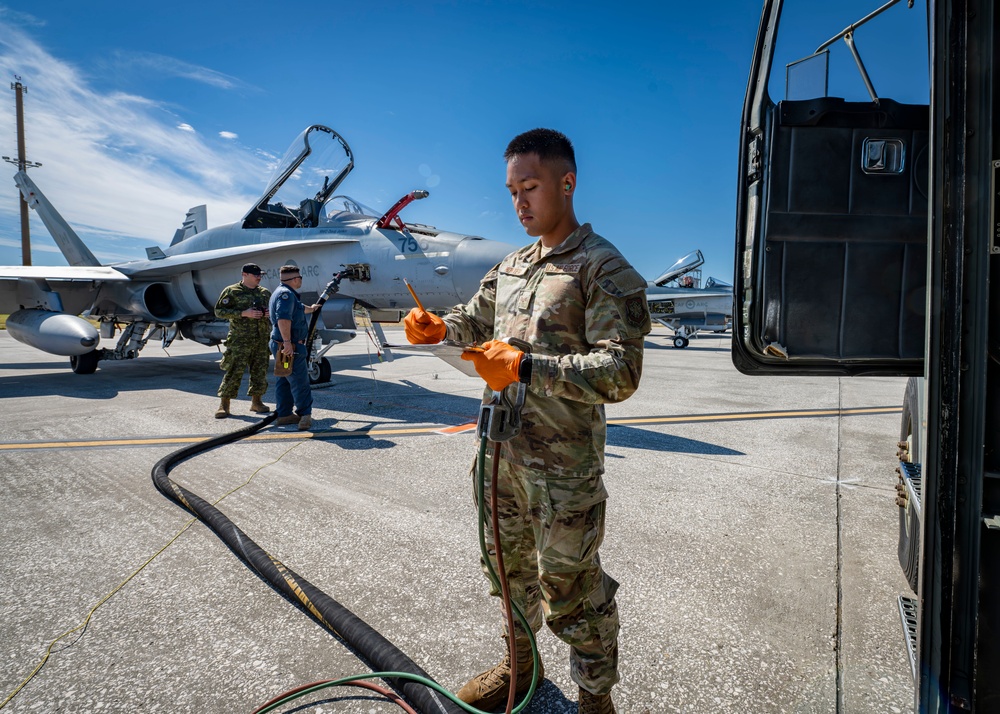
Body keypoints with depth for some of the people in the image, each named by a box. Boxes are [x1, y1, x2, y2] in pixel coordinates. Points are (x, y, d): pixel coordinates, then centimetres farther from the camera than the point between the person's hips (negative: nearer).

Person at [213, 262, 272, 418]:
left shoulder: (265, 293, 14)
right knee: (234, 371, -6)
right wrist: (243, 313, -15)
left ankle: (256, 401, 19)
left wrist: (269, 313, 0)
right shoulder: (231, 291, 0)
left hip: (262, 339, 5)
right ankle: (224, 404, 2)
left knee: (260, 371, 7)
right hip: (240, 339, -5)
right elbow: (219, 311, -5)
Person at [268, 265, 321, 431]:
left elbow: (298, 309, 40)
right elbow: (283, 318, -29)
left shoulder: (284, 292, 20)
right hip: (289, 347, -11)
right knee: (300, 381, -7)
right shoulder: (286, 294, -15)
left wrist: (311, 309, 57)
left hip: (282, 347, 11)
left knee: (285, 380, 14)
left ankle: (283, 414, 19)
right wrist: (287, 342, -33)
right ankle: (305, 414, -3)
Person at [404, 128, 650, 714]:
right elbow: (474, 321, 24)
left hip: (563, 465, -7)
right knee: (510, 566, 23)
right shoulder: (510, 268, 12)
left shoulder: (605, 269, -11)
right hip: (502, 449, 8)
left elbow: (620, 374, -20)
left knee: (570, 589, 5)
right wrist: (436, 328, 1)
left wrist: (526, 367, -27)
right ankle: (520, 665, 47)